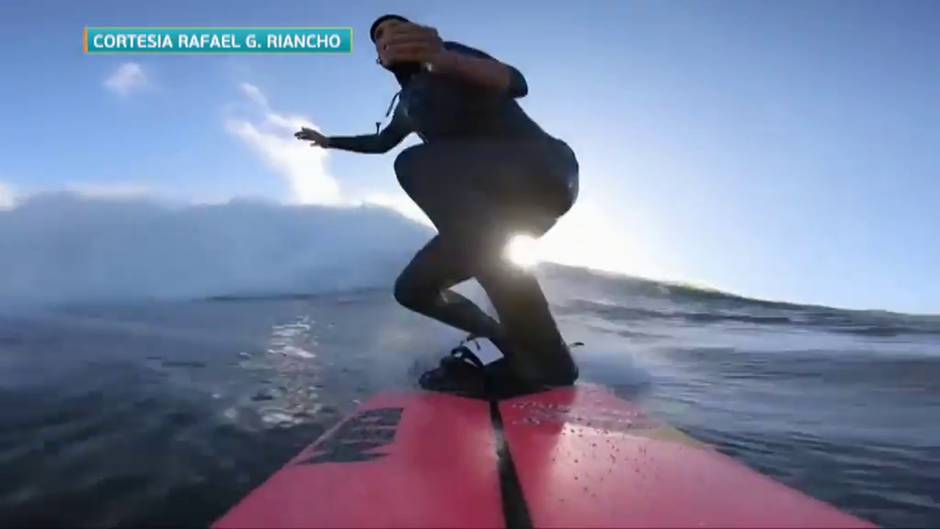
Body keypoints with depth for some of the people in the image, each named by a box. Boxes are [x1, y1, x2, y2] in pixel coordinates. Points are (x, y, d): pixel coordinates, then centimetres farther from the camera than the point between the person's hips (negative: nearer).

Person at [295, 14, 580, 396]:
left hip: (542, 168, -7)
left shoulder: (449, 56, 2)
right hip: (491, 200, 8)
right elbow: (382, 142, 44)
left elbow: (515, 84, -18)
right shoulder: (408, 104, 25)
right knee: (413, 288, 6)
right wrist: (329, 141, 52)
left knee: (416, 164, -34)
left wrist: (445, 58, -34)